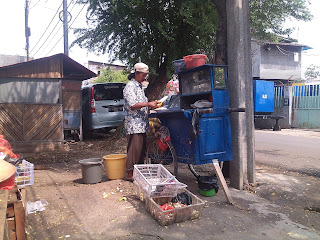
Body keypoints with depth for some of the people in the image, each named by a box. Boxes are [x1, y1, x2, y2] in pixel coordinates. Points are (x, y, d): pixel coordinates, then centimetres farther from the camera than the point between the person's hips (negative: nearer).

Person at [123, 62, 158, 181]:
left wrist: (151, 105, 11)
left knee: (141, 149, 10)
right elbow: (133, 105, -19)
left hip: (142, 124, 9)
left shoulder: (140, 86, 21)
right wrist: (148, 104, -18)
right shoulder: (130, 86, -9)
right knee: (134, 148, -8)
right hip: (134, 124, -9)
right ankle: (130, 174, 0)